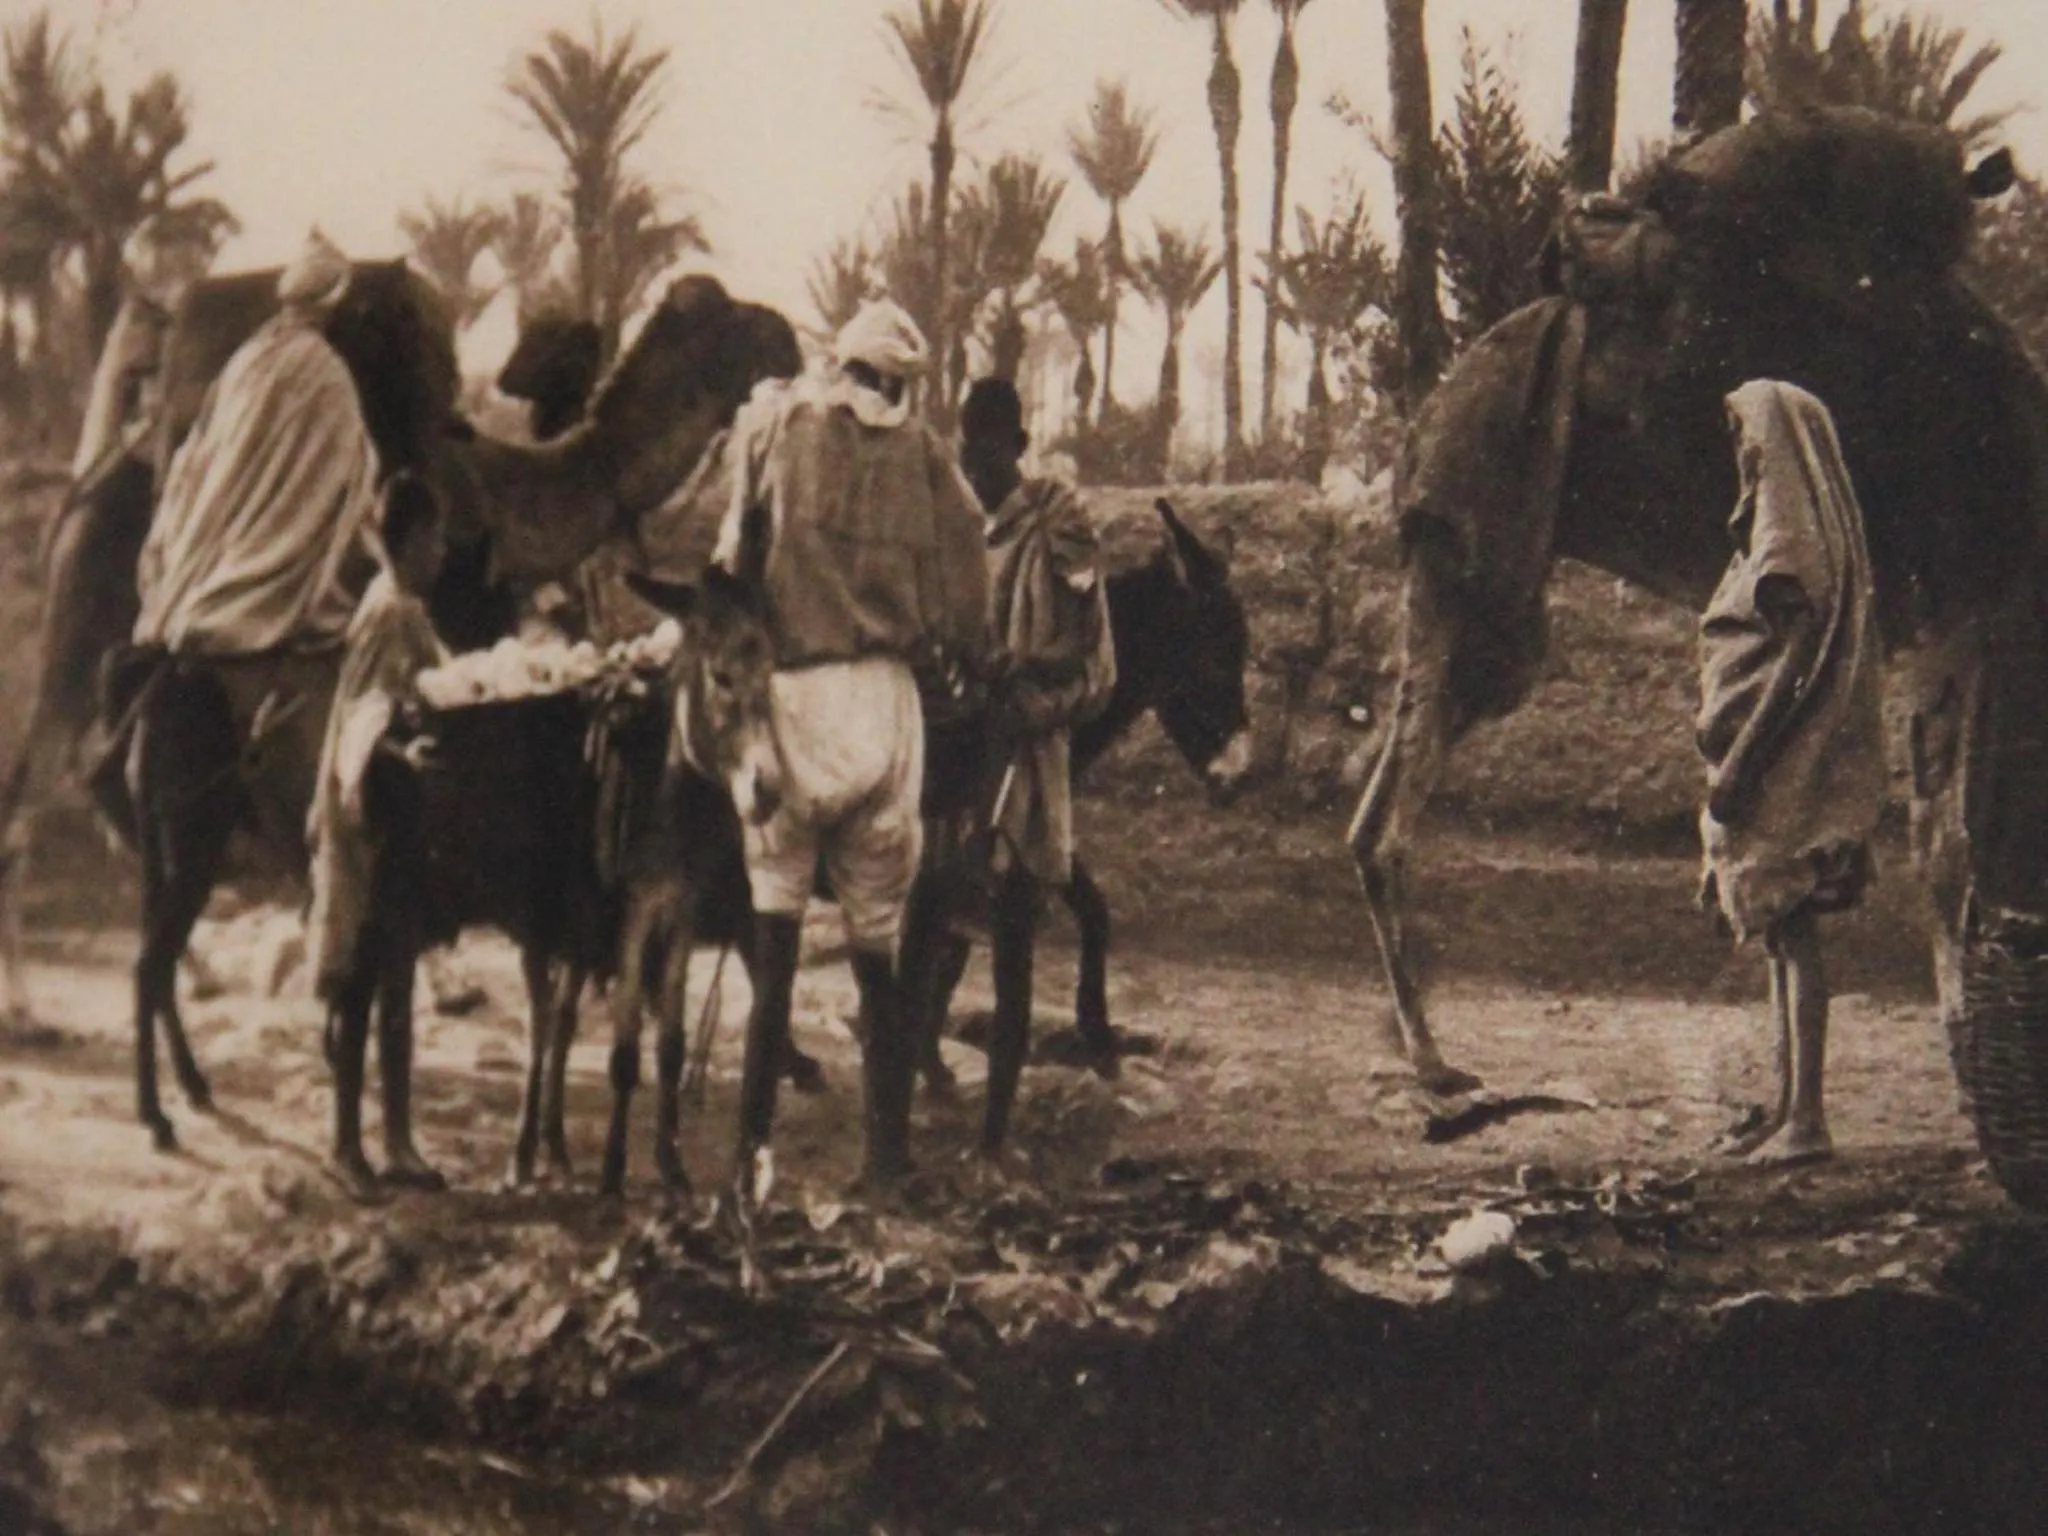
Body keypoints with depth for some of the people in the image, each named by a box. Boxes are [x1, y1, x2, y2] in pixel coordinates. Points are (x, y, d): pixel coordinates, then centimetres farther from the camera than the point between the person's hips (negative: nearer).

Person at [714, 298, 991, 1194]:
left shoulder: (771, 422, 4)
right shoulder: (922, 452, 7)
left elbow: (734, 557, 2)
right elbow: (966, 604, 4)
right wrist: (960, 656, 21)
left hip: (789, 698, -2)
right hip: (886, 704, 2)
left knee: (773, 942, 0)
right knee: (881, 945, 10)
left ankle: (754, 1153, -5)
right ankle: (889, 1153, 14)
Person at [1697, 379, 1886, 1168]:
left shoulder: (1793, 538, -13)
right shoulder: (1781, 528, 17)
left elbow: (1795, 661, -20)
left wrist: (1737, 761, -21)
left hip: (1782, 770, -10)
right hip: (1785, 773, 10)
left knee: (1791, 934, -10)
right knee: (1783, 934, 12)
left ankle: (1806, 1118, -11)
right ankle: (1788, 1107, 17)